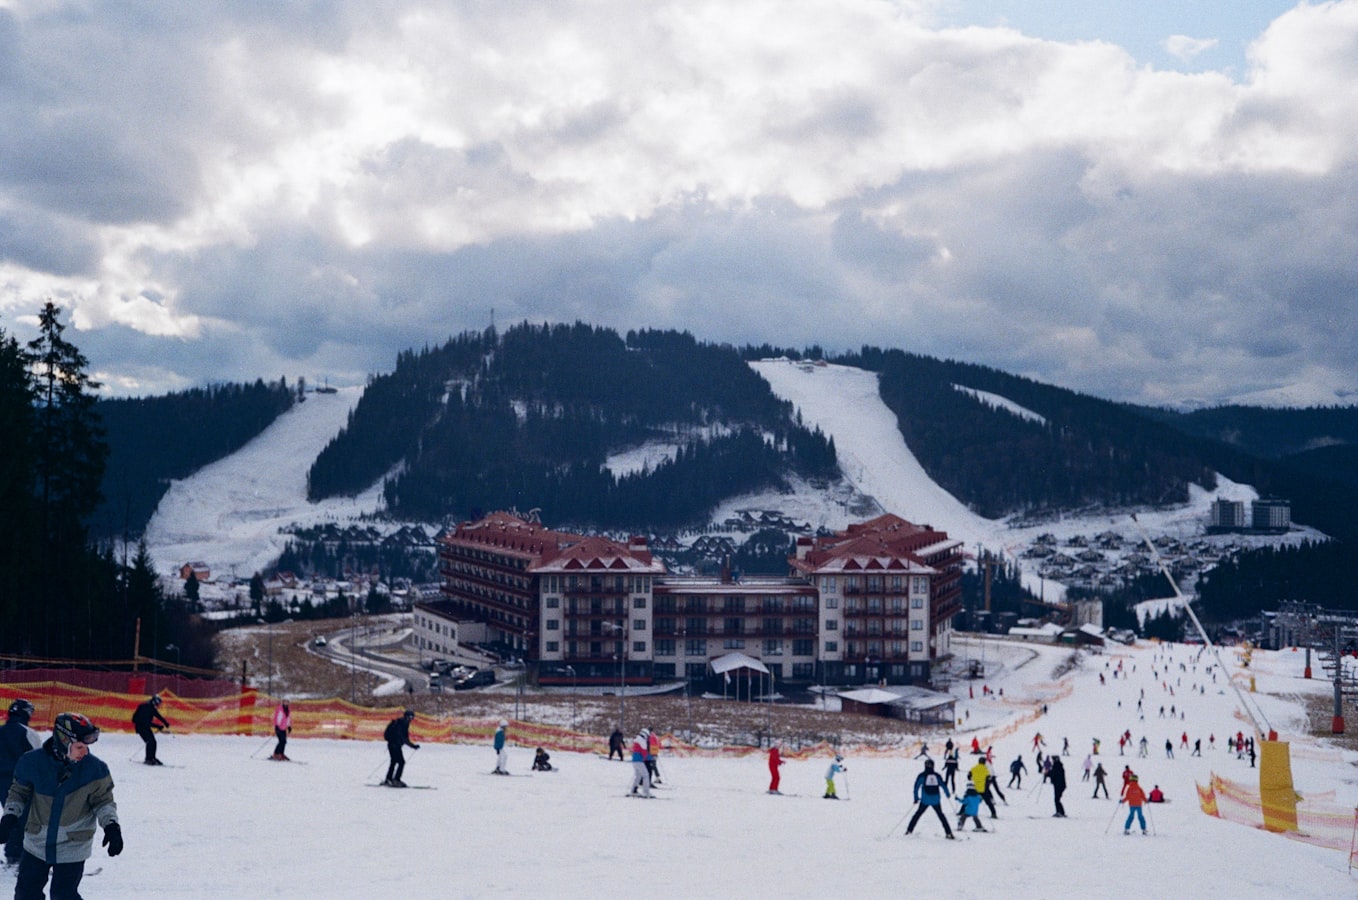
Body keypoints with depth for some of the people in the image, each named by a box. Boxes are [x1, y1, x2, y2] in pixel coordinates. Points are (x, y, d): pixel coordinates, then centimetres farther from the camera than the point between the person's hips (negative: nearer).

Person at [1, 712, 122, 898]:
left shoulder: (94, 768, -14)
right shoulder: (33, 762, -12)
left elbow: (103, 799, -3)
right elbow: (19, 792, 5)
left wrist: (111, 825, -17)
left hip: (72, 847, -2)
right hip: (37, 843, 2)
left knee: (63, 896, -6)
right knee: (26, 893, 12)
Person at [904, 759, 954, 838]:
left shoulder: (922, 775, 0)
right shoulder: (937, 775, 4)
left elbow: (916, 786, -4)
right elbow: (943, 785, 8)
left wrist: (916, 798, 2)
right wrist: (947, 794, 24)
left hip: (925, 800, -1)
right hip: (936, 800, 1)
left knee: (918, 813, 12)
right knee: (941, 815, 13)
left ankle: (909, 830, 8)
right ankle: (948, 833, 7)